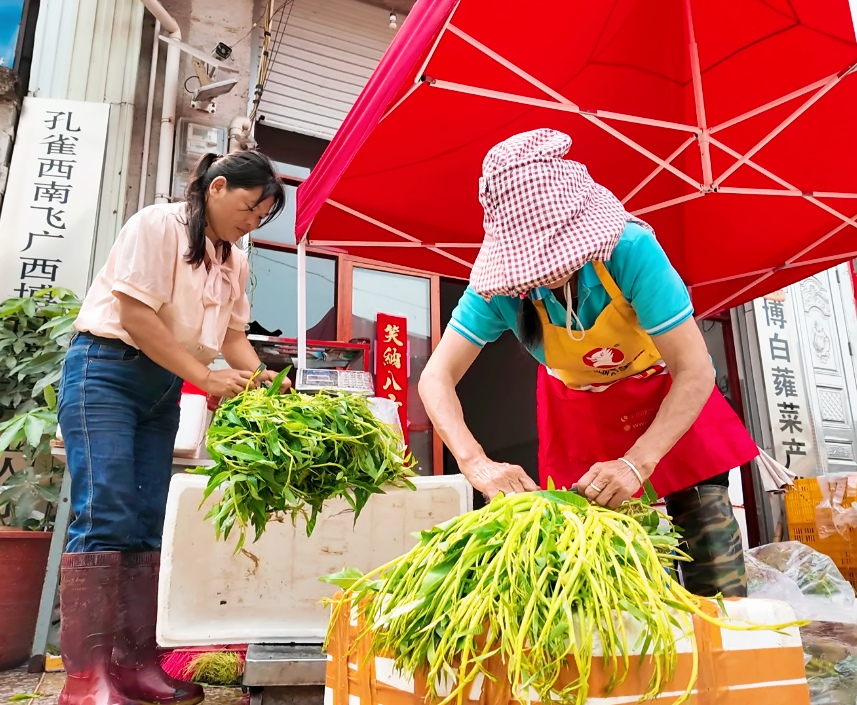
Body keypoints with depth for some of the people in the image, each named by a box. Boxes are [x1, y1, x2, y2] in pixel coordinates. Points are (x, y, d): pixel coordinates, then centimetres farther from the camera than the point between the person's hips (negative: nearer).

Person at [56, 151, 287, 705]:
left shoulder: (236, 262, 13)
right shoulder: (158, 225, -9)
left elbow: (233, 333, 14)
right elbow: (135, 314, -17)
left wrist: (259, 378, -6)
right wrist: (206, 376, -17)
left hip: (164, 388, 7)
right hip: (106, 371, -7)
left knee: (150, 523, 2)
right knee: (106, 515, -14)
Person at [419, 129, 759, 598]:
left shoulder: (630, 249, -33)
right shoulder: (499, 285, -25)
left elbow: (696, 371, -31)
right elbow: (437, 378, -27)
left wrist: (637, 463, -42)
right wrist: (476, 463, -43)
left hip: (671, 400, -1)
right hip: (578, 413, 2)